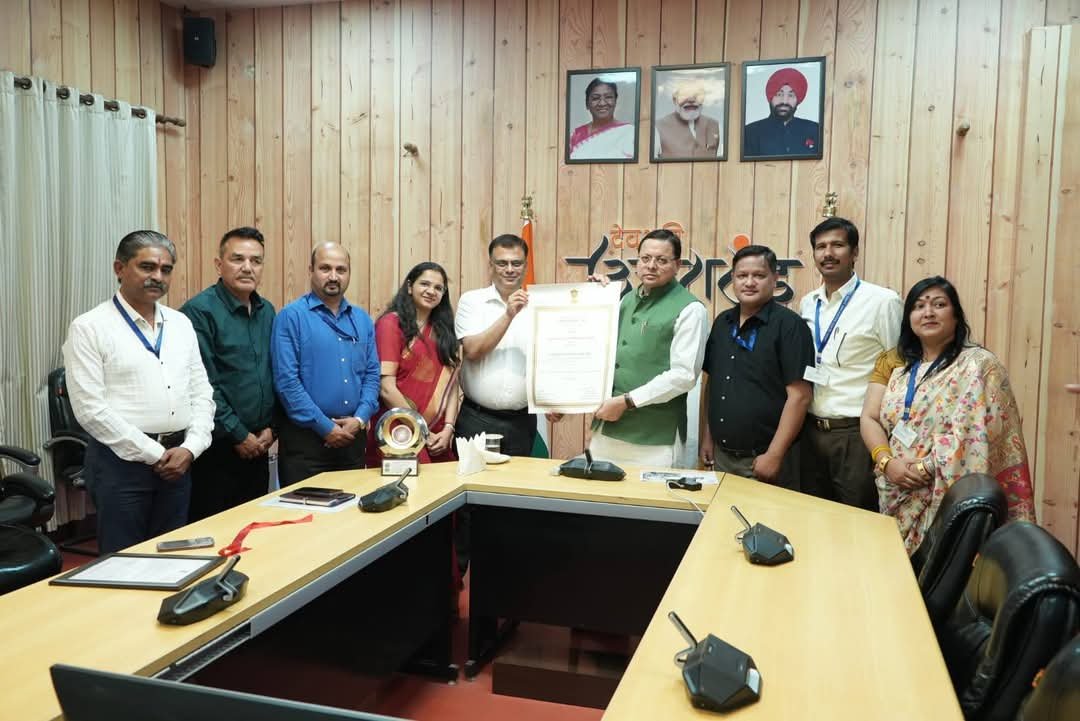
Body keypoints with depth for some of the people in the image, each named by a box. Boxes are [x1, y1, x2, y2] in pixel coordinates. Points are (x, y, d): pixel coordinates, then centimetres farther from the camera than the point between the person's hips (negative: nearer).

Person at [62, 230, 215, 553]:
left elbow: (201, 392, 9)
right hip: (121, 461, -5)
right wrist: (154, 454, -12)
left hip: (178, 459, 5)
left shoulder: (181, 323, 9)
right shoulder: (89, 327, -7)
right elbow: (90, 409, -13)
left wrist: (190, 448, -6)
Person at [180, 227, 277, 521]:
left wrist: (269, 428, 4)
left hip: (258, 446, 6)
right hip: (217, 447, -6)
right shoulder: (199, 311, -11)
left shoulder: (267, 312, 10)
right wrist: (239, 435, -12)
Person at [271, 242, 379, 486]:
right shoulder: (291, 316, -6)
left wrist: (360, 419, -7)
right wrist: (325, 427, -14)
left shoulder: (362, 319, 11)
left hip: (353, 436, 5)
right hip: (306, 436, -5)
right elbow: (286, 380, -13)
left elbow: (372, 373, 9)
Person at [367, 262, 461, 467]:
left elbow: (451, 384, 8)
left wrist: (448, 428, -6)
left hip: (438, 440, 6)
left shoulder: (443, 330, 15)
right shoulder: (391, 323, -5)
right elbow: (386, 388, -12)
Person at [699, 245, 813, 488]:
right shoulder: (722, 322, 8)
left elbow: (800, 395, -15)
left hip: (763, 458, -5)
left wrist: (774, 455, -17)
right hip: (721, 454, 6)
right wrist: (706, 438, 10)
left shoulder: (789, 325, -11)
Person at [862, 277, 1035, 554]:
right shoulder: (901, 371, 13)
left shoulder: (978, 365, -6)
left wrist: (925, 468, -19)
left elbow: (975, 435, -17)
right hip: (897, 501, 6)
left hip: (947, 503, -5)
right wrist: (887, 462, -10)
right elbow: (872, 421, 8)